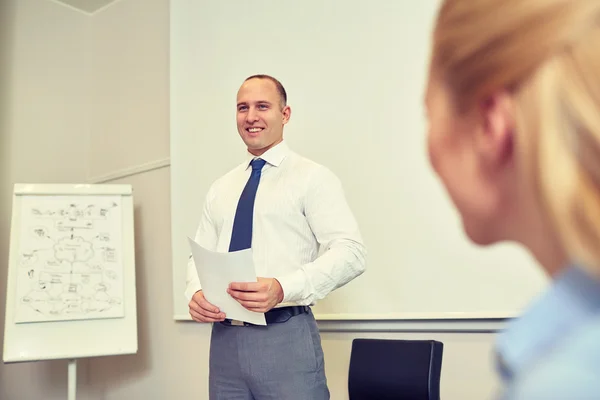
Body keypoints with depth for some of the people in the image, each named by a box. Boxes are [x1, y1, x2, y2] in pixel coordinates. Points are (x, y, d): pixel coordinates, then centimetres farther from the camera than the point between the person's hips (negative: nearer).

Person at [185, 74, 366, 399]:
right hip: (224, 338, 5)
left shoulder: (312, 177, -3)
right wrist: (195, 293, -6)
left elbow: (350, 252, -12)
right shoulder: (221, 188, 14)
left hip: (286, 338, -5)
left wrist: (283, 288, -26)